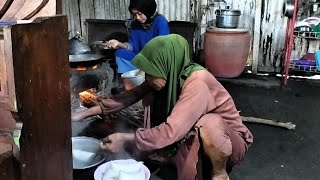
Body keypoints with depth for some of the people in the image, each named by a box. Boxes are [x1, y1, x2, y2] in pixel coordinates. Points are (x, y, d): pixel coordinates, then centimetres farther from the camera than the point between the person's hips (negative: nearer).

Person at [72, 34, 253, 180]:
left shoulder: (197, 84, -33)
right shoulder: (170, 76, -11)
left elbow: (171, 131, -39)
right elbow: (131, 95, -9)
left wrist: (125, 138, -30)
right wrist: (85, 113, -11)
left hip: (232, 141, -6)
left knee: (208, 123, -40)